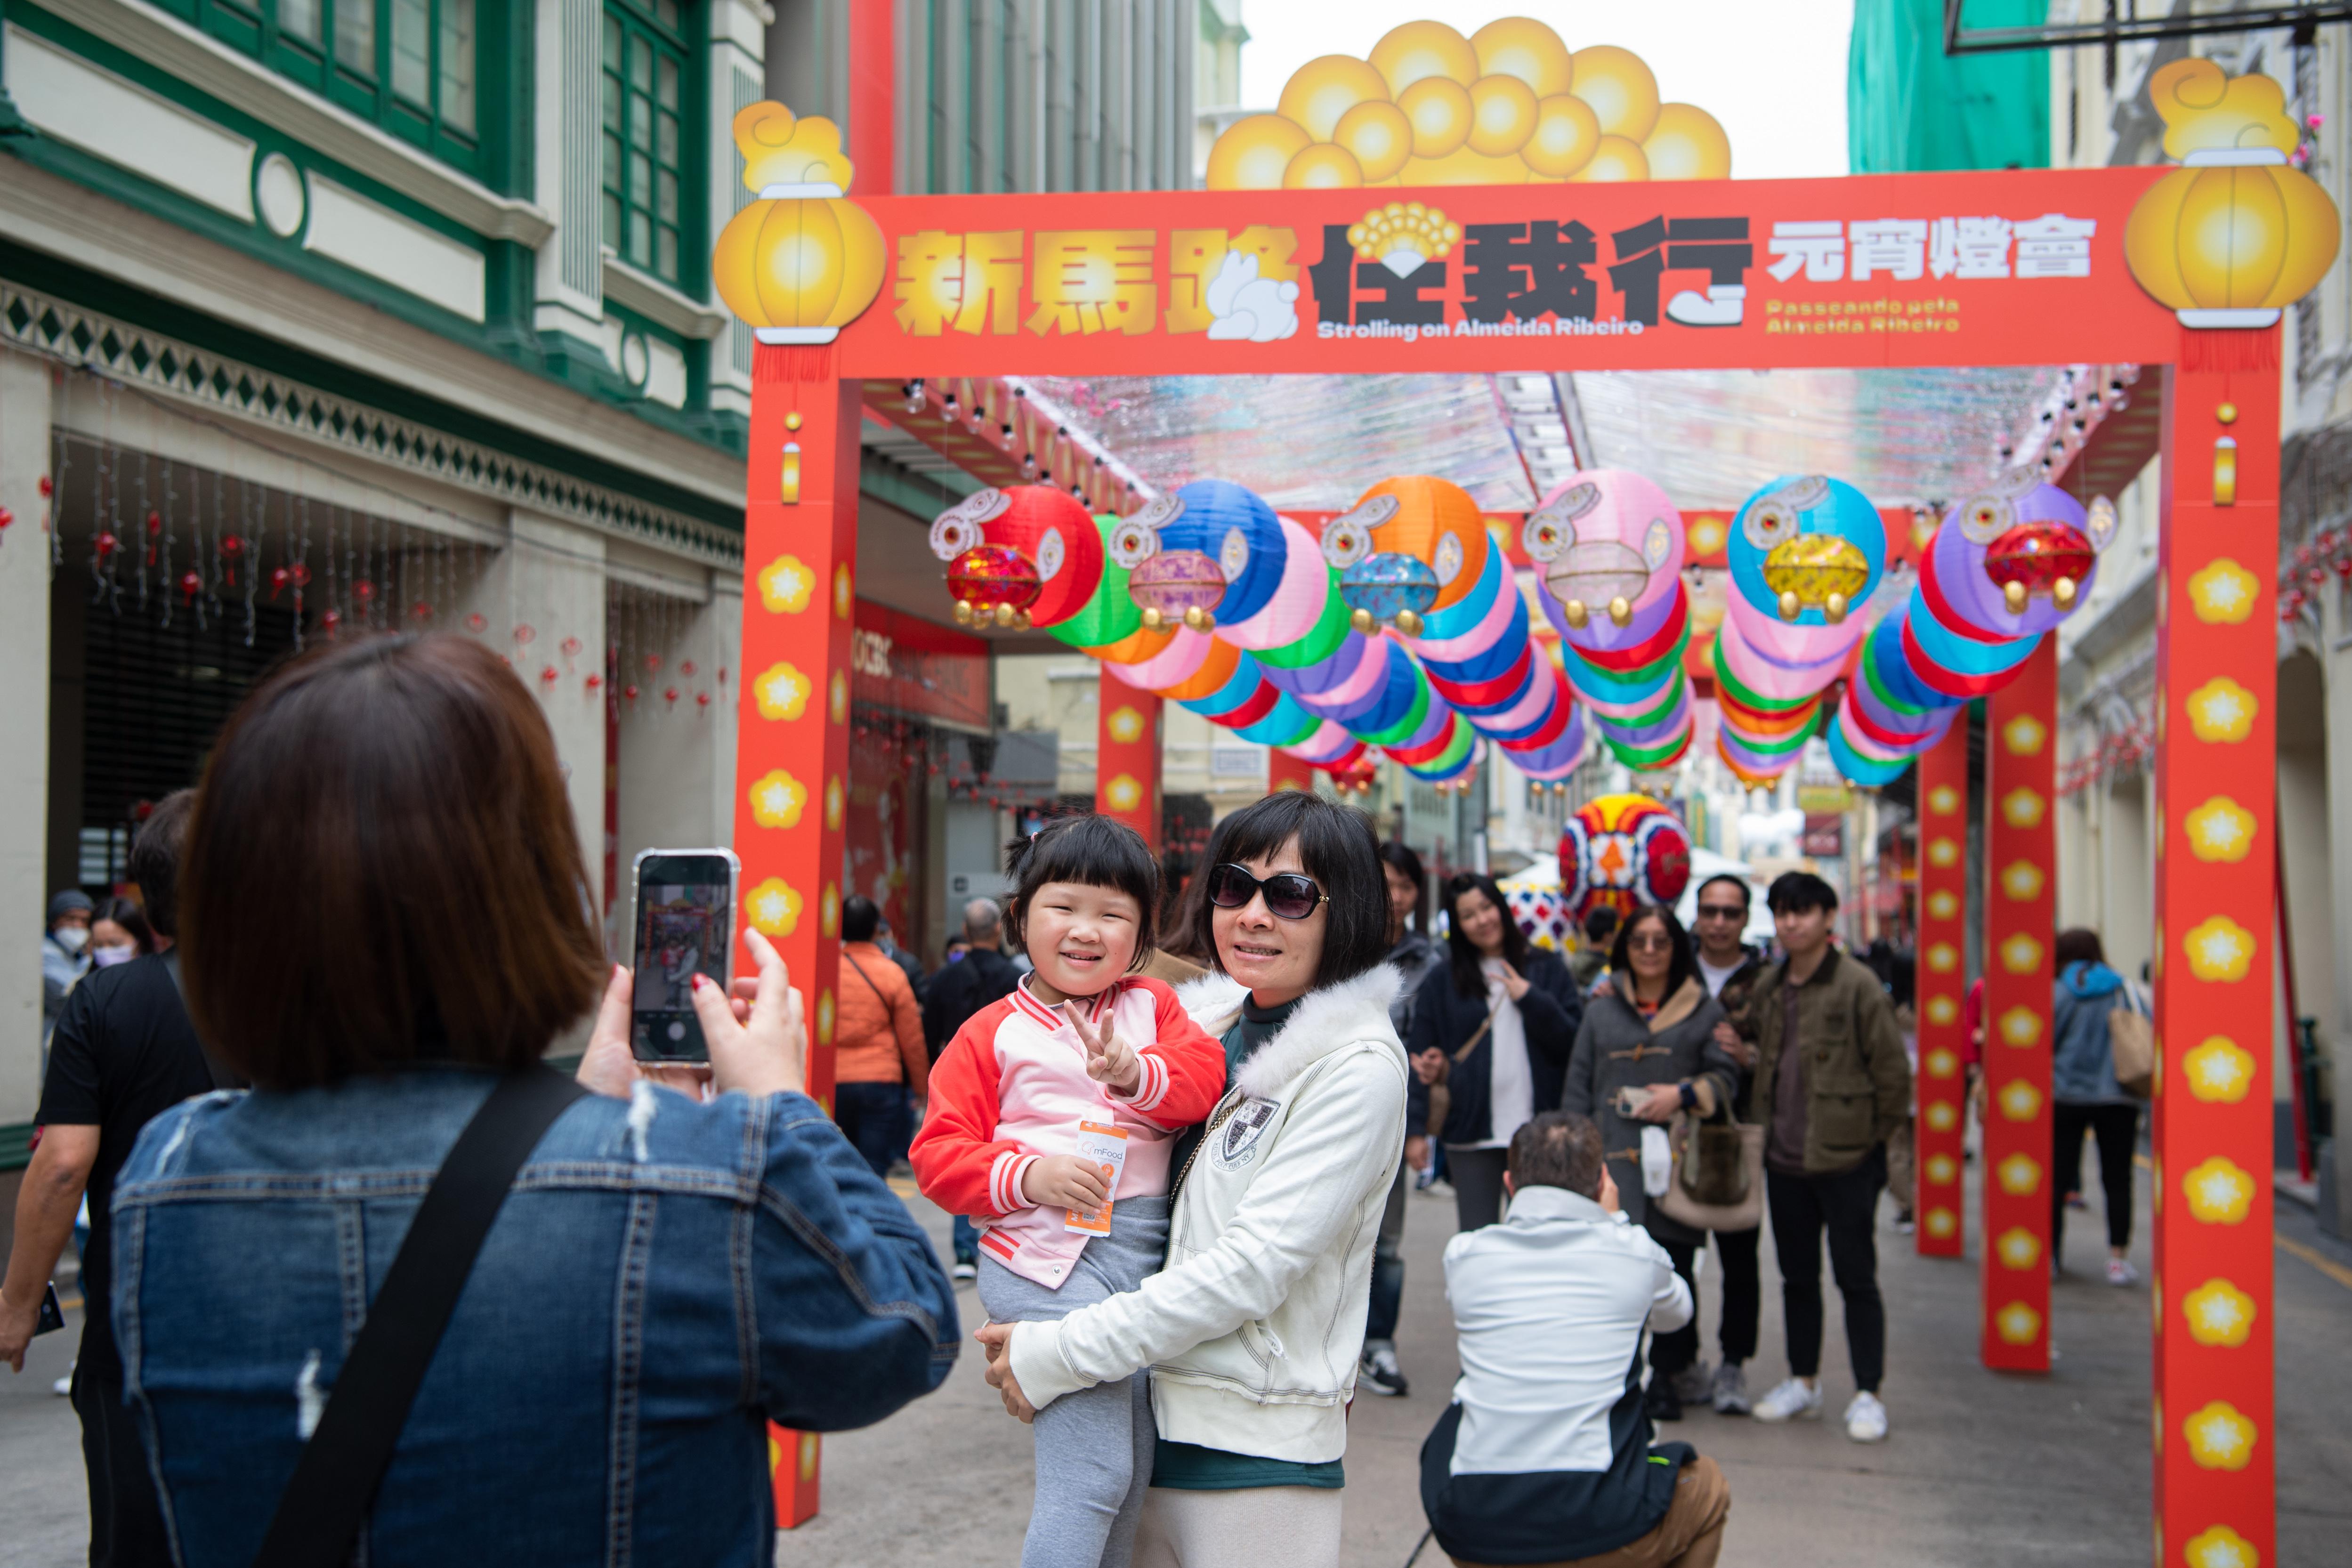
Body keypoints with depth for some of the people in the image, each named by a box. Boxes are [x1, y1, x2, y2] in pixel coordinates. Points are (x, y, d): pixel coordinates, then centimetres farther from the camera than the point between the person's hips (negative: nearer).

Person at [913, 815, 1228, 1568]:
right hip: (1046, 1255, -5)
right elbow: (940, 1153, -1)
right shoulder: (992, 1034, 3)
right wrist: (1027, 1176, -17)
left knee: (1135, 1476, 13)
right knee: (1093, 1470, -14)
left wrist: (1139, 1074, -20)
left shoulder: (1152, 1005, 14)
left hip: (1145, 1248, 5)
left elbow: (1206, 1077, -1)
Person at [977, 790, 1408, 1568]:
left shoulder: (1357, 1067, -12)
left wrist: (1057, 1356, -17)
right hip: (1154, 1422, 6)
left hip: (1258, 1456, -6)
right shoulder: (1215, 1023, 8)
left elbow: (1252, 1267, -19)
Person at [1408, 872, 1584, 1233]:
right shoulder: (1441, 982, 8)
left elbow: (1574, 1041, 0)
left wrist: (1531, 999, -10)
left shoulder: (1546, 968, 8)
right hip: (1471, 1132, 0)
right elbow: (1421, 1057, 10)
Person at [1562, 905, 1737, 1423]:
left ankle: (1669, 1375, 11)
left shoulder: (1704, 1011, 10)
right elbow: (1578, 1084, 14)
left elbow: (1726, 1076, 5)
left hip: (1677, 1163, -1)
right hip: (1613, 1161, 1)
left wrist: (1684, 1094, -13)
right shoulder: (1601, 1010, 15)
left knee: (1674, 1268, -1)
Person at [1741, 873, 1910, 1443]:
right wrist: (1772, 1128, 11)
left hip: (1846, 1160, -6)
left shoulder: (1857, 985, -11)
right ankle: (1803, 1382, 27)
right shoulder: (1768, 987, 7)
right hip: (1785, 1159, 6)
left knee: (1856, 1278, 0)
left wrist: (1869, 1136, -4)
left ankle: (1867, 1395, 8)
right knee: (1797, 1276, 15)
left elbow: (1894, 1074, -9)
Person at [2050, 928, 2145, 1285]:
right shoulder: (2123, 991, 4)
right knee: (2118, 1181, 6)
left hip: (2064, 1098, -1)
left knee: (2057, 1177, 6)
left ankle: (2048, 1255, 8)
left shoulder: (2057, 994, -3)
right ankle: (2118, 1260, 3)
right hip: (2116, 1099, 1)